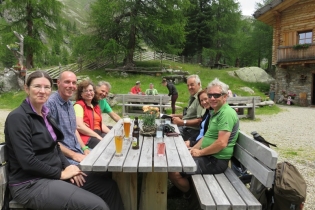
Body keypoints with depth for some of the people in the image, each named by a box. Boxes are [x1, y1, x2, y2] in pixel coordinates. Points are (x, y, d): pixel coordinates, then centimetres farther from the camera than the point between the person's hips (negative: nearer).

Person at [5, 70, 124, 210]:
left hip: (53, 174, 8)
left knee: (109, 187, 3)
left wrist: (67, 166, -2)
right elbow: (27, 161, -22)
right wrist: (60, 173, -15)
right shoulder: (18, 117, -16)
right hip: (30, 184, -8)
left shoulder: (45, 114, 9)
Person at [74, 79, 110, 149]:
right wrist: (98, 137, -18)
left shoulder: (95, 106, 20)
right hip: (86, 137, -8)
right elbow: (79, 126, -17)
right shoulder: (79, 105, -5)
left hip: (99, 135, 8)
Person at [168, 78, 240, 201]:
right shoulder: (216, 112, 13)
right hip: (208, 156, 11)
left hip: (216, 161, -10)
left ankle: (188, 194, 12)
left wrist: (200, 152, -15)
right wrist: (193, 149, 6)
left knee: (173, 171, -16)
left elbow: (221, 143, -28)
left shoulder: (226, 113, -21)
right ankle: (178, 189, 30)